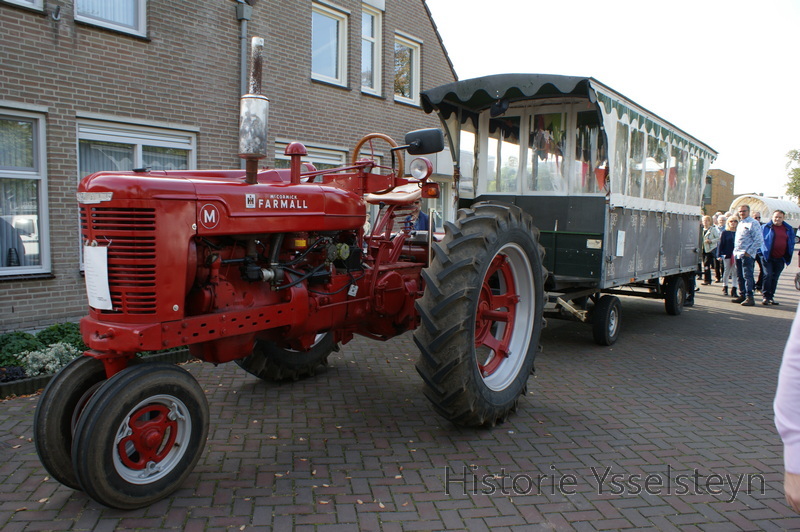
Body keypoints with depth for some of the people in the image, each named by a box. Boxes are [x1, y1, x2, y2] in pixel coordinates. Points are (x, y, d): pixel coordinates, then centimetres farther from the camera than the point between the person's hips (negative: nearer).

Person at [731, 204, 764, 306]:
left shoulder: (753, 223, -8)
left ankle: (749, 297, -7)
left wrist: (748, 252, -16)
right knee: (740, 276, 12)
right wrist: (735, 251, 15)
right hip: (738, 254, 8)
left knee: (747, 276, -9)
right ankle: (742, 295, 20)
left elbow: (759, 240, -13)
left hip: (747, 255, -8)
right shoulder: (740, 223, 18)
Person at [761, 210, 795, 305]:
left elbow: (791, 243, 16)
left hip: (780, 259, 4)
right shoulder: (765, 227, 1)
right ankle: (765, 297, -7)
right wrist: (763, 253, -6)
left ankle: (771, 297, 15)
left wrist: (787, 257, 9)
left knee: (775, 278, 8)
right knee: (768, 275, -11)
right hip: (767, 257, -4)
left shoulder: (789, 229, 11)